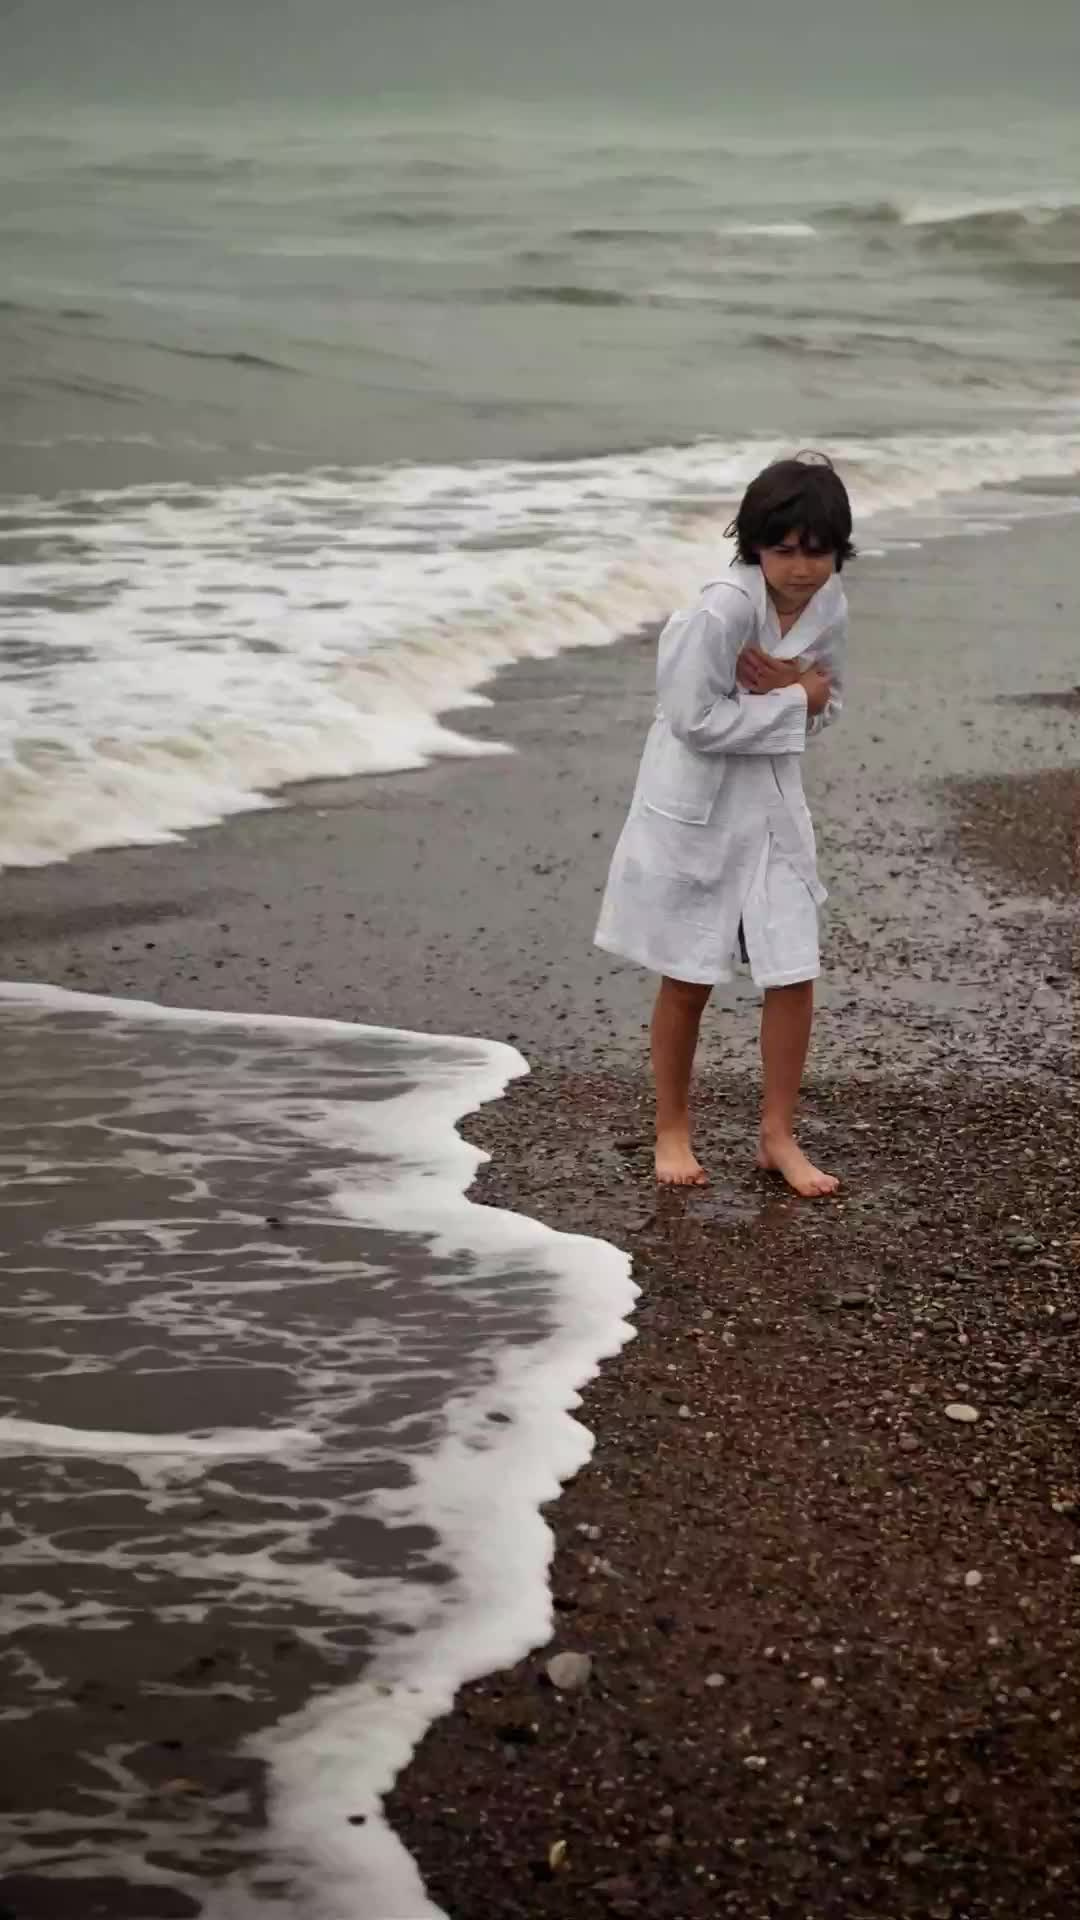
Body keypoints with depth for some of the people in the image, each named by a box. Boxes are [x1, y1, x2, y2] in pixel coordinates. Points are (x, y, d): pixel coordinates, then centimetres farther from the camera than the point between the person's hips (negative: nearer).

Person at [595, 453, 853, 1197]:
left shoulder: (829, 605, -4)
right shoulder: (722, 610, -24)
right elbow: (695, 720, -24)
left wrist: (792, 688, -16)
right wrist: (795, 701, -18)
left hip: (774, 807, 5)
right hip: (696, 809, -5)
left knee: (795, 977, 4)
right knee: (688, 983, 8)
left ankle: (779, 1136, 20)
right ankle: (673, 1130, 27)